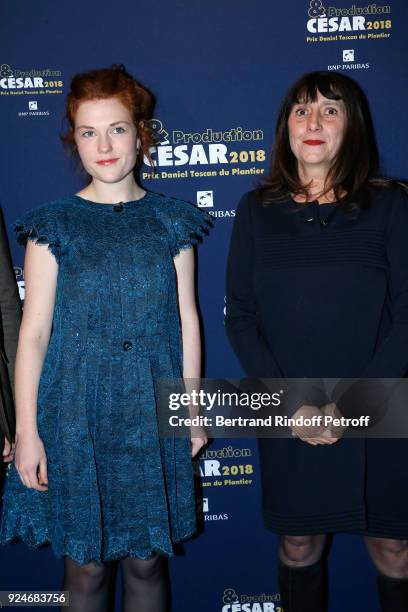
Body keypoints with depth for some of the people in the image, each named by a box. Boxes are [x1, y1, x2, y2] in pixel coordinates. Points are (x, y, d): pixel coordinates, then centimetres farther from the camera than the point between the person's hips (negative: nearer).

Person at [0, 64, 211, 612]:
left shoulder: (172, 221, 4)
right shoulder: (53, 225, -1)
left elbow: (187, 319, 6)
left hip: (153, 412, 2)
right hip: (76, 413, -1)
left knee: (146, 559, 12)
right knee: (85, 563, 9)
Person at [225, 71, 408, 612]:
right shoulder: (257, 210, 1)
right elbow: (240, 318, 0)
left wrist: (352, 405, -15)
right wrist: (292, 405, -10)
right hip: (290, 420, 1)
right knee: (299, 544, 15)